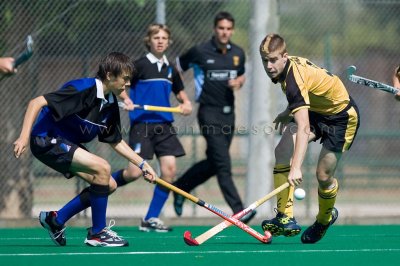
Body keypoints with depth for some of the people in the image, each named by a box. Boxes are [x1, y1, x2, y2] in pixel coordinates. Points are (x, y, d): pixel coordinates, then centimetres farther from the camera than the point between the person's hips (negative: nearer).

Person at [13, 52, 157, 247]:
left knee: (109, 185, 5)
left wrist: (142, 164, 10)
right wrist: (24, 136, -32)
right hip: (47, 139, -9)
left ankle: (56, 219, 17)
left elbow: (116, 141, 17)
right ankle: (97, 233, -11)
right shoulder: (83, 89, -22)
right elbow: (37, 103, -25)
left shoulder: (111, 105, 4)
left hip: (68, 144, 9)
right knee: (102, 169, -23)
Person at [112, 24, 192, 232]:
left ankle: (151, 219, 3)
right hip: (142, 124, -5)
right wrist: (127, 100, -21)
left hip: (164, 125, 5)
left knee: (169, 169, -7)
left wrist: (186, 103, 6)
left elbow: (179, 91, 26)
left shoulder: (170, 69, 12)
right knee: (134, 172, -13)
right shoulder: (140, 65, -4)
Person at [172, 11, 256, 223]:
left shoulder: (238, 53, 7)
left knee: (212, 163, 14)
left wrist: (239, 82, -1)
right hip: (209, 112, -6)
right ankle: (238, 210, -18)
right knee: (223, 164, -13)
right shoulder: (200, 52, -7)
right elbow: (177, 68, 7)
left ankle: (181, 188, 37)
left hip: (228, 112, 6)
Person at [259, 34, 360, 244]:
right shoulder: (292, 63, -8)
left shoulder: (294, 80, -35)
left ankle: (325, 217, 25)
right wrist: (288, 113, 6)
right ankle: (285, 217, -20)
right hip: (317, 110, 9)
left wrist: (296, 167, -51)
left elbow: (303, 128, -44)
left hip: (342, 117, -8)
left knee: (323, 176, -9)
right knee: (283, 150, -16)